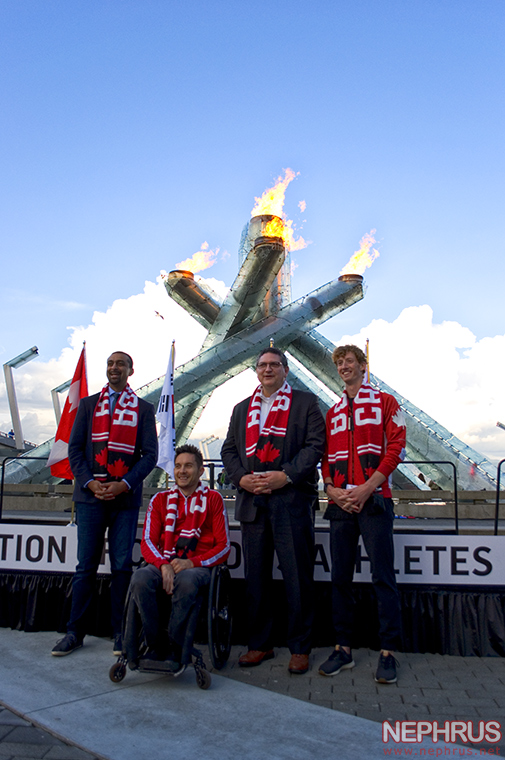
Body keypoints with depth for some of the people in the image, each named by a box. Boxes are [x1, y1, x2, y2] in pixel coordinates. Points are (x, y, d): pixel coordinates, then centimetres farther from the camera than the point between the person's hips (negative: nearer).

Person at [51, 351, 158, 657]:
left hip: (126, 497, -1)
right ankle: (75, 632, 16)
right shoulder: (88, 404, 12)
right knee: (86, 565, 5)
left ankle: (120, 632, 15)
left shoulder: (143, 408, 6)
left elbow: (150, 454, 1)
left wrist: (124, 484, -12)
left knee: (122, 565, 3)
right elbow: (75, 448, 6)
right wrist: (90, 482, -8)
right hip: (91, 495, 1)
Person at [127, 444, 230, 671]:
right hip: (163, 564, 3)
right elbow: (148, 542, 8)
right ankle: (157, 646, -15)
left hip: (198, 567, -2)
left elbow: (223, 546, 4)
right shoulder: (160, 499, 19)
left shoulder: (213, 499, 11)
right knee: (140, 579, -31)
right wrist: (163, 565, -14)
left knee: (186, 581, -38)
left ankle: (176, 649, -19)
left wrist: (192, 562, -13)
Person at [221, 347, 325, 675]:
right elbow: (229, 449, 16)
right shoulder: (242, 408, 20)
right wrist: (241, 477, -3)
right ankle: (260, 644, 23)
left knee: (298, 576, 1)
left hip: (292, 499, -4)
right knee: (256, 576, 10)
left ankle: (300, 647, 15)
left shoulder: (306, 402, 6)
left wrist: (287, 475, -15)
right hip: (252, 501, 4)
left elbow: (315, 444, -3)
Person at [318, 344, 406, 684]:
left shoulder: (385, 402, 6)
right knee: (340, 577, 7)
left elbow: (396, 449, -3)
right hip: (341, 503, 5)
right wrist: (331, 489, -3)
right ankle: (343, 648, 17)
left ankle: (388, 652, 8)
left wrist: (366, 489, -13)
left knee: (383, 576, -3)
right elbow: (327, 457, 17)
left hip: (374, 499, -4)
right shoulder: (333, 413, 19)